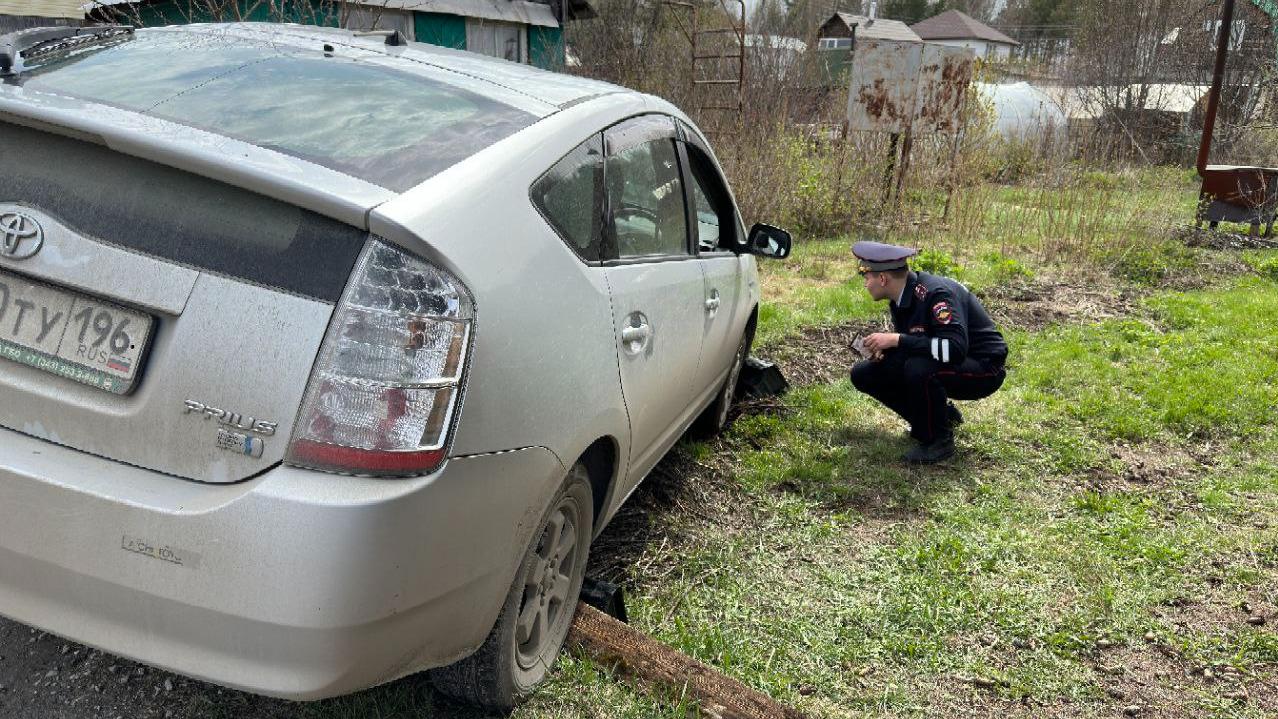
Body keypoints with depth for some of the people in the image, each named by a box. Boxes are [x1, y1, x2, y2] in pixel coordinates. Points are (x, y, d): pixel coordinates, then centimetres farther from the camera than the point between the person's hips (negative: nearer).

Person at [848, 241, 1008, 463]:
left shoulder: (936, 293, -27)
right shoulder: (902, 297, 0)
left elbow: (955, 349, -38)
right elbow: (911, 343, 12)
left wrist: (897, 340, -34)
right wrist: (883, 349, -10)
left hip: (983, 370, -9)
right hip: (937, 363, 9)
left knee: (919, 368, -39)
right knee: (864, 374, 1)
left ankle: (939, 440, -13)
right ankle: (942, 415, 11)